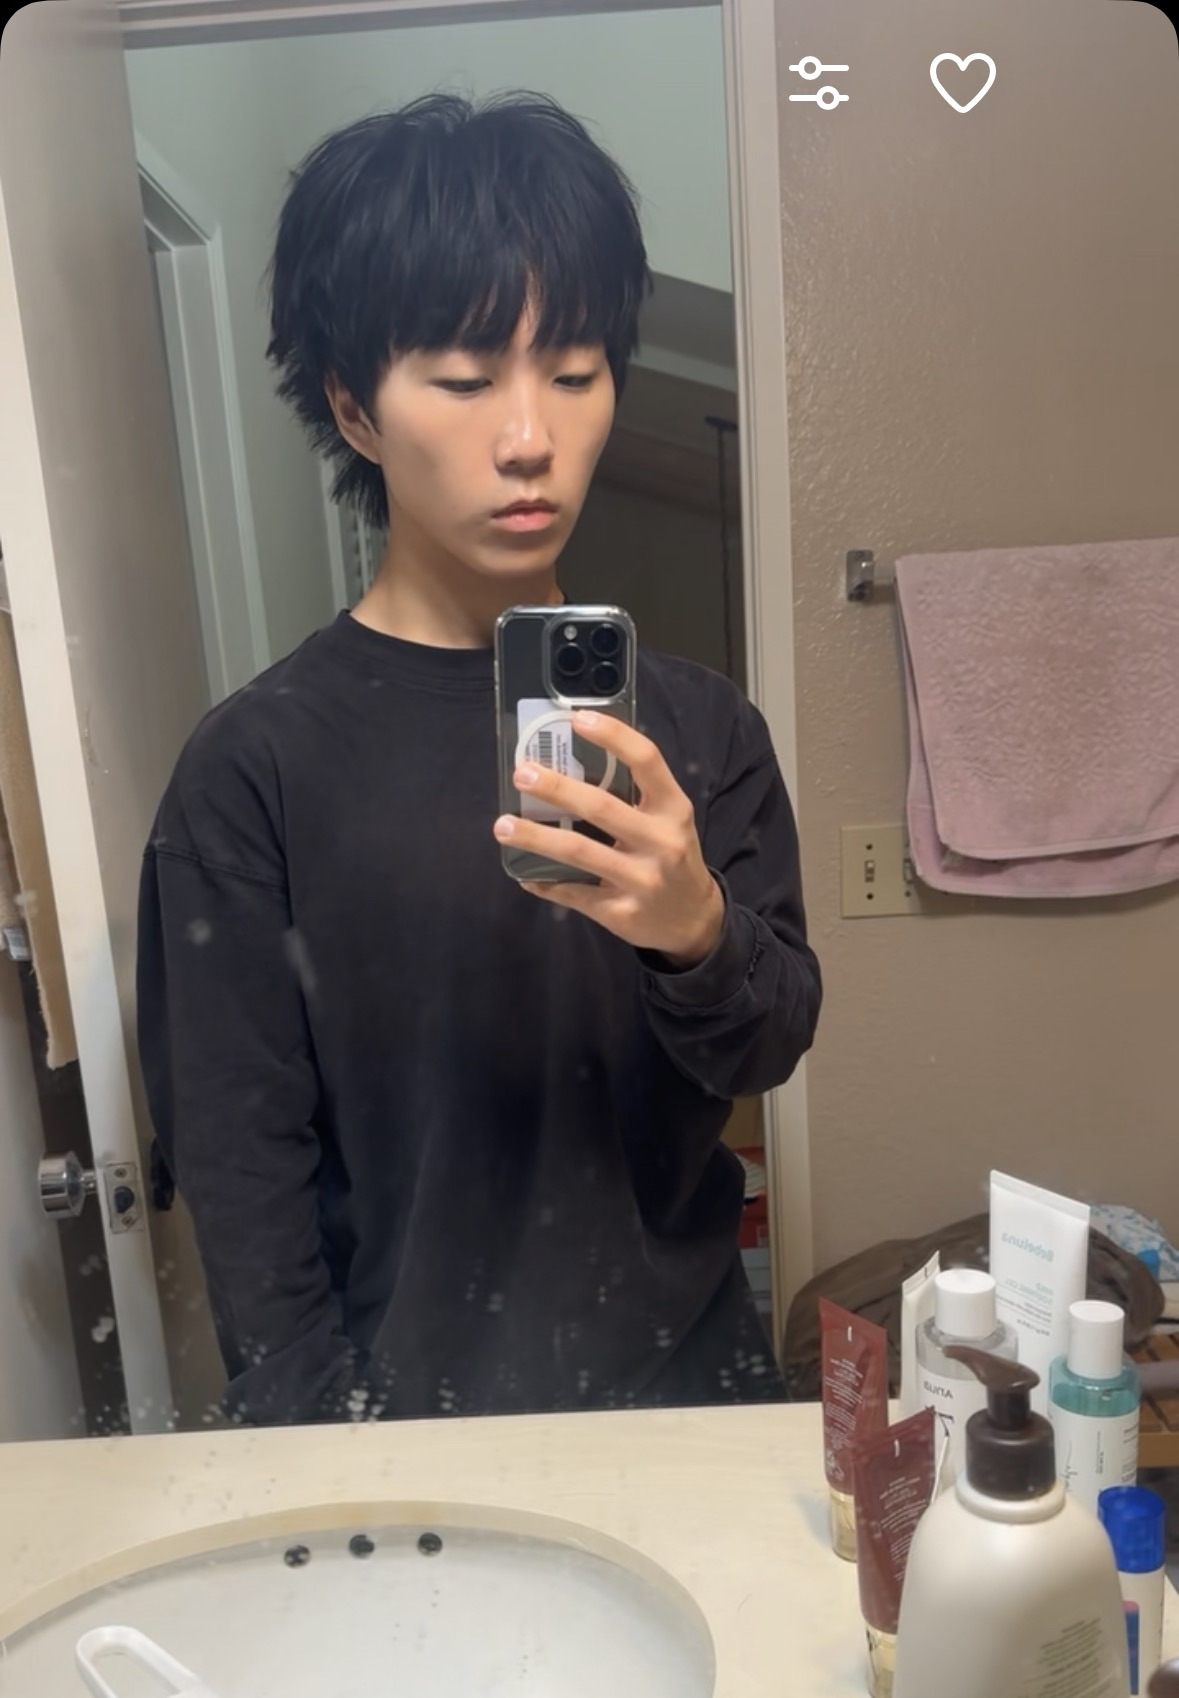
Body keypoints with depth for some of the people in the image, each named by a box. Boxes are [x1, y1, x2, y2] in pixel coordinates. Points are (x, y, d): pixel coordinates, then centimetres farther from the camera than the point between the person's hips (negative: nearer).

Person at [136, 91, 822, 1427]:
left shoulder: (698, 727, -5)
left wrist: (698, 930, -28)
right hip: (412, 1408, -3)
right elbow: (240, 1170, -11)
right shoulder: (259, 765, -15)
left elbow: (770, 1049, -8)